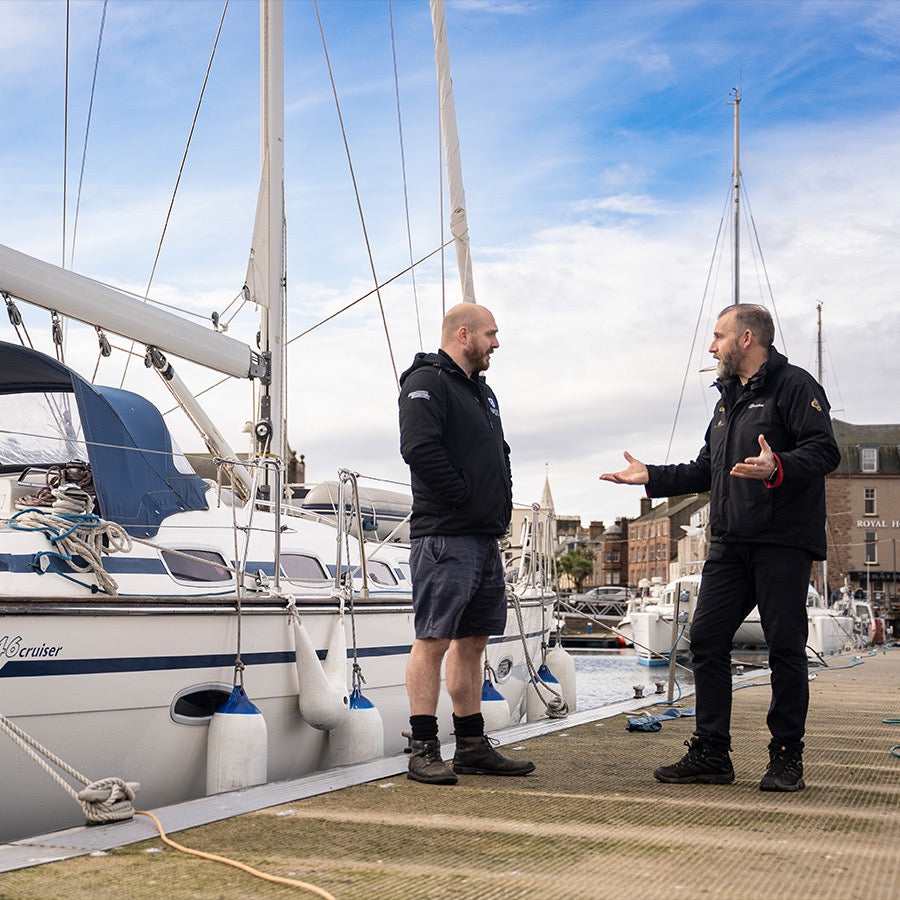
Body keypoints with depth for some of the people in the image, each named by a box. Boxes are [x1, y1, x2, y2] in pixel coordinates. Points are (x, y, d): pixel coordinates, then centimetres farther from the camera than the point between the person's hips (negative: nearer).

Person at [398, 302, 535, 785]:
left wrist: (502, 506, 13)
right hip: (444, 536, -9)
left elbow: (499, 454, 29)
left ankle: (473, 748, 18)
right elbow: (420, 450, -20)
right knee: (433, 640, -7)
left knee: (473, 641, 11)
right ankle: (423, 750, -3)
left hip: (485, 537, 9)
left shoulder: (482, 391, 23)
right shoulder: (426, 383, -7)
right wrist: (466, 498, -15)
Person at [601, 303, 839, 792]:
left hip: (783, 543, -8)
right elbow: (707, 470, 30)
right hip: (729, 544, 8)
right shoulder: (728, 398, 24)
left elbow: (824, 450, -15)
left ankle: (786, 758, 7)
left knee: (785, 648, -3)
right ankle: (710, 753, 9)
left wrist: (778, 468, -32)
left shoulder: (794, 385, -2)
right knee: (706, 638, 2)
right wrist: (651, 477, 24)